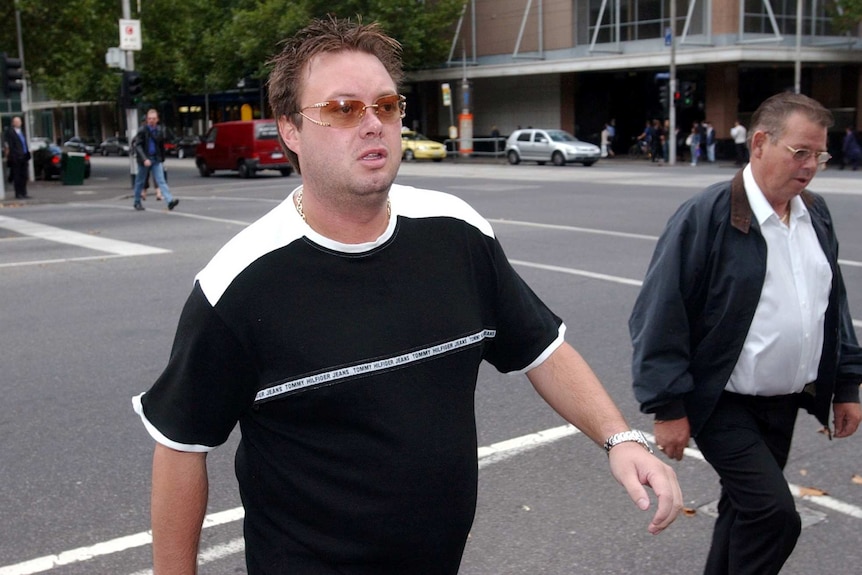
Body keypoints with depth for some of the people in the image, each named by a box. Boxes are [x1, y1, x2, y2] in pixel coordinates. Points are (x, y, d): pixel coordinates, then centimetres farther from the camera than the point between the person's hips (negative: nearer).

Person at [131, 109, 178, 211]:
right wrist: (144, 159, -25)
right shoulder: (142, 130, -9)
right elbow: (137, 145, -15)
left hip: (156, 159, 3)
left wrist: (162, 160, 16)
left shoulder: (159, 130, 4)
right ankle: (137, 202, 25)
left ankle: (170, 201, -23)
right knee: (140, 181, 10)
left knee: (161, 180, -9)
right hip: (144, 159, -2)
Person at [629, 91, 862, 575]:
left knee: (748, 510, 18)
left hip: (785, 402, 7)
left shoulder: (816, 213, 6)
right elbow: (661, 315, -16)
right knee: (775, 515, -13)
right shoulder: (706, 216, -17)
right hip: (724, 404, -7)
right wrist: (668, 407, -16)